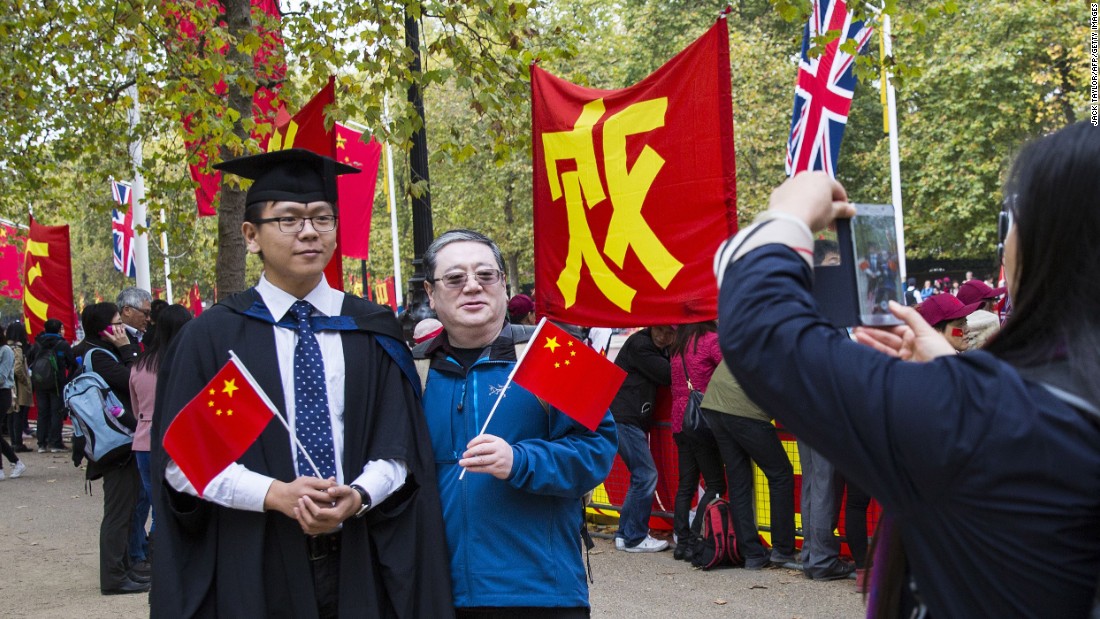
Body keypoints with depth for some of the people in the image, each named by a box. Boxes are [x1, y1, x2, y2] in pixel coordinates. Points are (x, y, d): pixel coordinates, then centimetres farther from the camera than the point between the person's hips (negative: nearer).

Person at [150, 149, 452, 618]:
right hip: (254, 567, -2)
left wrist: (358, 496, -16)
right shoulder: (211, 337, -1)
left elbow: (400, 444, 3)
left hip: (357, 561, 2)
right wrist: (276, 494, -17)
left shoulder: (372, 331, 6)